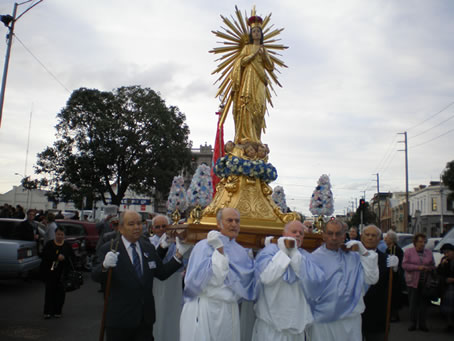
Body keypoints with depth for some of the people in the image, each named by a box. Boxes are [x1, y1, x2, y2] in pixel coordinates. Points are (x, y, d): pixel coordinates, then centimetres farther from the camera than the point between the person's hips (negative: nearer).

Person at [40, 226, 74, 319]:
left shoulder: (67, 246, 8)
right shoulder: (49, 244, 2)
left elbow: (72, 257, 7)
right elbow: (44, 255, -12)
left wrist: (64, 257, -11)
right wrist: (57, 257, -22)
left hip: (62, 273, 1)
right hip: (49, 272, -1)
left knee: (60, 292, 1)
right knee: (49, 291, -1)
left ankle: (57, 311, 13)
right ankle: (48, 312, 8)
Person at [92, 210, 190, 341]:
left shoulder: (149, 248, 6)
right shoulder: (109, 249, -9)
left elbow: (162, 273, 9)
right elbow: (95, 276, -18)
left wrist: (179, 255, -1)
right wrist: (105, 266, -40)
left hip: (146, 318, 4)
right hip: (119, 320, -4)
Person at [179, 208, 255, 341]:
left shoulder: (240, 251, 8)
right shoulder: (205, 246, -9)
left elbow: (245, 279, -1)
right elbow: (199, 279, -17)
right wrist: (218, 251, -19)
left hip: (230, 309, 5)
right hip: (206, 308, -5)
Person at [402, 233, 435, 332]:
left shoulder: (429, 252, 11)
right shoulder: (408, 252, 1)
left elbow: (433, 266, 15)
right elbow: (404, 265, -6)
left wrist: (428, 268, -8)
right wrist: (417, 267, -16)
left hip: (425, 283, 3)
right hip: (413, 282, -3)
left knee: (424, 303, 4)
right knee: (413, 304, 0)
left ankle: (422, 324, 16)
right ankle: (413, 323, 11)